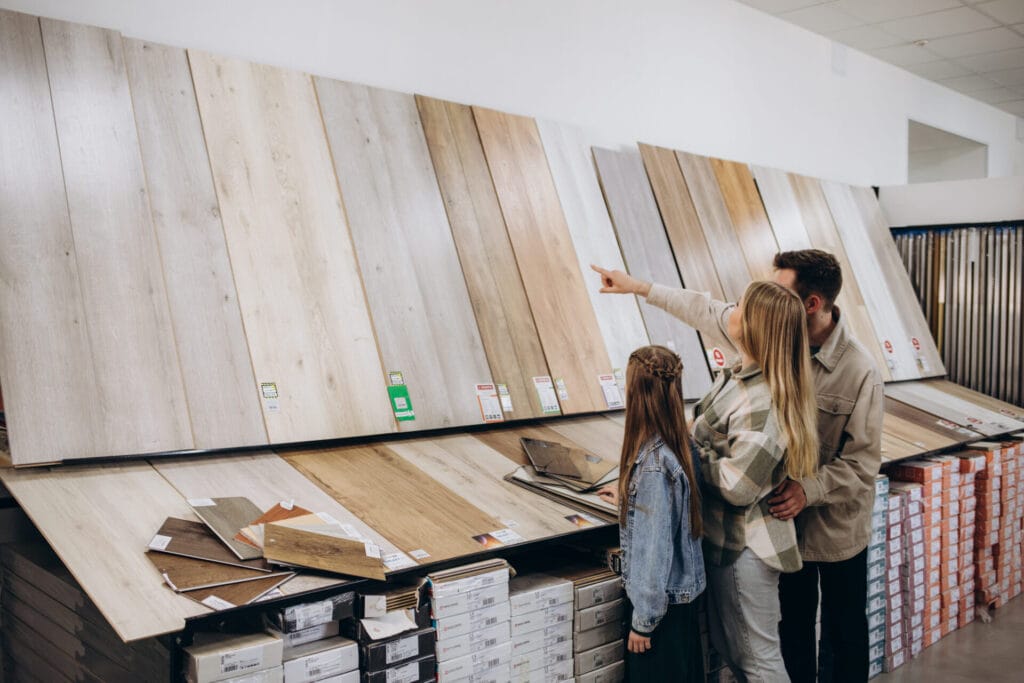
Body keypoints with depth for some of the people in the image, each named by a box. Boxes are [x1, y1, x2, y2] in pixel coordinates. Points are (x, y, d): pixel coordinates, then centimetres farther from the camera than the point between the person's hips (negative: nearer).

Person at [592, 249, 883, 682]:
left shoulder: (860, 372, -24)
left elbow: (862, 464, -20)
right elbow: (710, 313, 4)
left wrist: (808, 489, -34)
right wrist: (641, 288, 9)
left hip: (837, 528, -4)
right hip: (785, 518, 5)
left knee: (843, 631, 15)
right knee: (792, 625, 19)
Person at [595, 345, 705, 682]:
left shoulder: (652, 464, -27)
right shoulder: (679, 445, -1)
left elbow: (655, 549, -24)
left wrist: (643, 620, -16)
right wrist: (627, 497, 27)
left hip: (661, 603, -8)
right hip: (681, 594, 8)